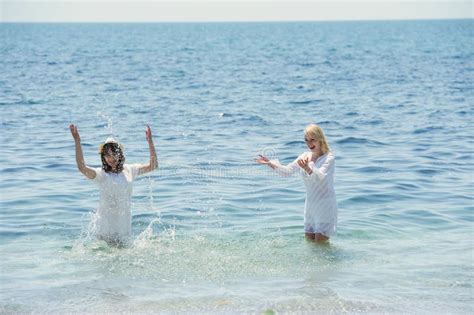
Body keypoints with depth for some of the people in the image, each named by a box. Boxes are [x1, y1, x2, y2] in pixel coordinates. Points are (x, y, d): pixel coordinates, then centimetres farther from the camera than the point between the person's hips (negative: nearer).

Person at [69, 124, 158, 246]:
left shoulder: (129, 170, 5)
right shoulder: (101, 174, -7)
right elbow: (82, 167, -24)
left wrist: (150, 142, -1)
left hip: (124, 223, 3)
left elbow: (152, 165, 7)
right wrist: (77, 141, -28)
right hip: (106, 223, -3)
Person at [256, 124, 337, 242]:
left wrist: (307, 168, -50)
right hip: (310, 205, 7)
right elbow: (287, 171, 6)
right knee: (309, 240, 12)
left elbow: (319, 177, -31)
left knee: (320, 242, -6)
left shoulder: (328, 158, -14)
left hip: (325, 206, -7)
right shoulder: (305, 156, 6)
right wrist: (270, 163, -7)